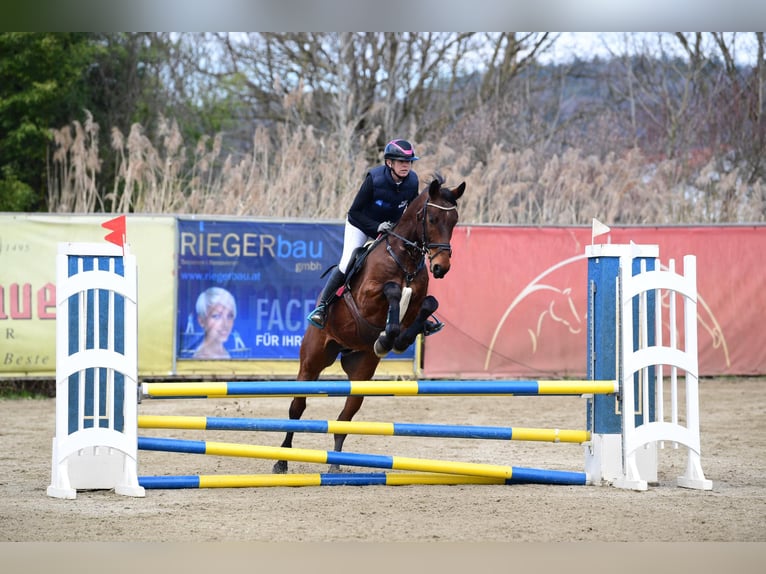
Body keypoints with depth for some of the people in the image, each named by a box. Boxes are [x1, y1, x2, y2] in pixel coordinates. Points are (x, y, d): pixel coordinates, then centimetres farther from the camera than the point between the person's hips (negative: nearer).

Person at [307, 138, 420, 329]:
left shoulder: (412, 181, -20)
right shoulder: (374, 178, -31)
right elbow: (354, 212, -24)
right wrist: (376, 227, -34)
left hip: (391, 227, 4)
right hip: (361, 224, -4)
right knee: (347, 264, -17)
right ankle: (322, 306, -6)